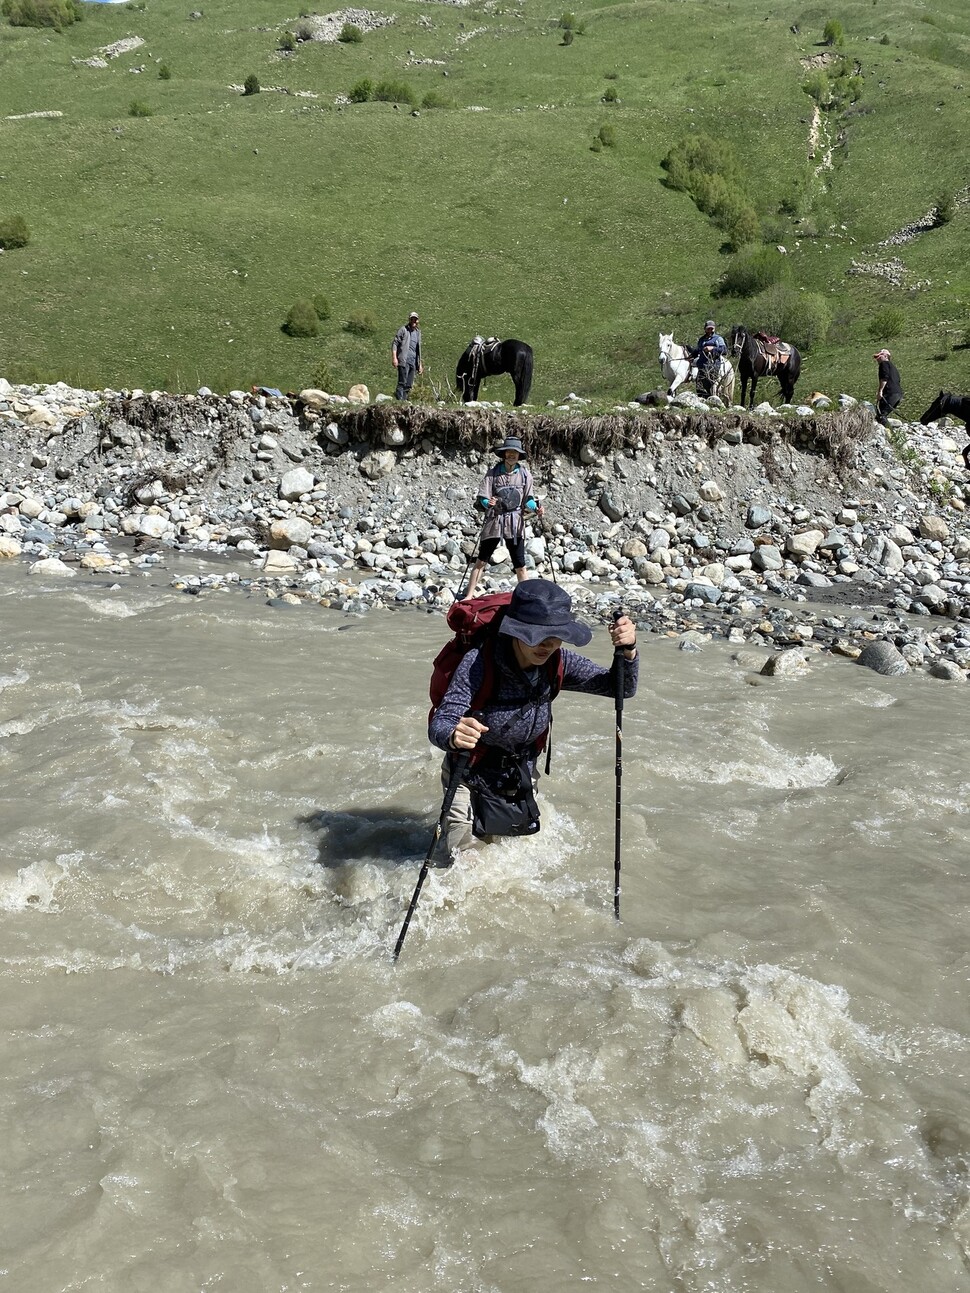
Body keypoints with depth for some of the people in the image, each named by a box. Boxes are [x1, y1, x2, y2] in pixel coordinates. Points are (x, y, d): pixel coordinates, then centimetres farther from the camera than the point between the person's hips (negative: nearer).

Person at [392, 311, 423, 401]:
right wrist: (394, 358, -16)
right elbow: (394, 343, -5)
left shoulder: (418, 332, 20)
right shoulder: (403, 330, 0)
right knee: (402, 382, -14)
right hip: (404, 360, -7)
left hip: (413, 362, 7)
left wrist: (420, 364, 22)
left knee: (409, 385, 6)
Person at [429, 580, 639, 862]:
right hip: (470, 779, -4)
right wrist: (453, 736, -62)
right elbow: (439, 725, -37)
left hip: (521, 777, 5)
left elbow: (622, 688, -13)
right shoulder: (479, 662, -32)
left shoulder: (557, 664, -18)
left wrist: (627, 650, -34)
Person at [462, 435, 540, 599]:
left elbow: (528, 498, 7)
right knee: (481, 561, 1)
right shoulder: (493, 472, -3)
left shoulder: (525, 474, 2)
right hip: (494, 521, -1)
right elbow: (482, 499, -6)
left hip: (516, 523, 1)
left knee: (520, 565, 4)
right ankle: (468, 596, 4)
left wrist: (535, 508, -13)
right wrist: (488, 503, -29)